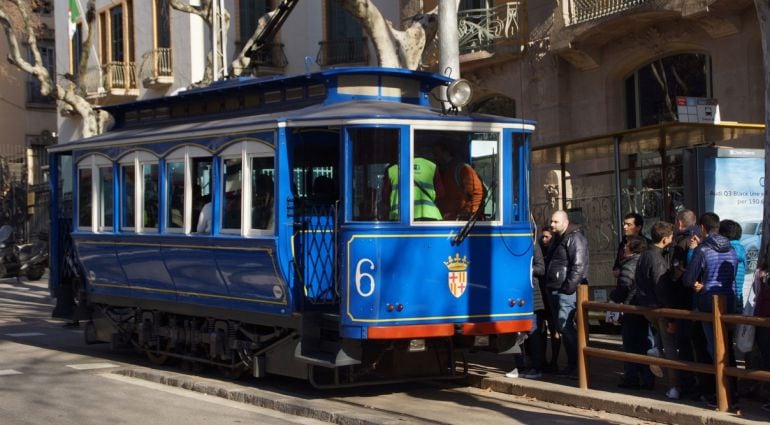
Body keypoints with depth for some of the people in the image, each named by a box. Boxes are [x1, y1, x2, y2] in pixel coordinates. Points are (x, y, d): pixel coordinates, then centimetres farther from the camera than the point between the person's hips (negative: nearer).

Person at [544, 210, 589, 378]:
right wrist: (548, 286, 18)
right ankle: (572, 364, 15)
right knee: (561, 326, 9)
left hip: (567, 290, -10)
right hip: (554, 289, 10)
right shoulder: (557, 239, 20)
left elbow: (579, 265, -18)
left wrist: (569, 287, -21)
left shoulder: (575, 238, -10)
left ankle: (579, 363, -10)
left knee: (564, 324, -15)